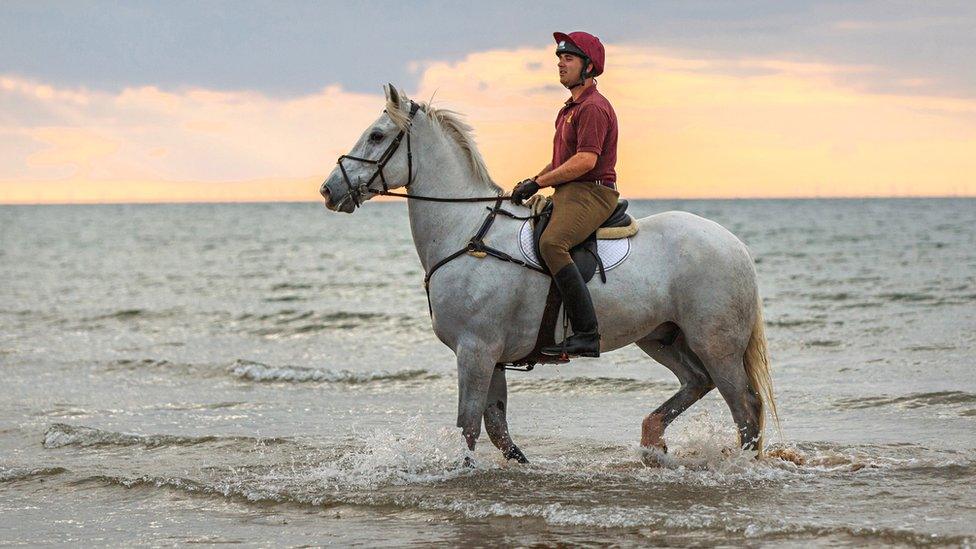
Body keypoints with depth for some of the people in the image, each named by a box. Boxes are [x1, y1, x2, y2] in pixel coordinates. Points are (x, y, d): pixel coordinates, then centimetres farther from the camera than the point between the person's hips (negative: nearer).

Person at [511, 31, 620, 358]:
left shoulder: (593, 108, -11)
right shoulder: (570, 109, 23)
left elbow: (585, 160, -21)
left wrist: (538, 183, -17)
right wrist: (530, 184, 13)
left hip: (591, 193, -11)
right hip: (567, 195, 11)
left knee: (551, 243, -34)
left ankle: (587, 334, -38)